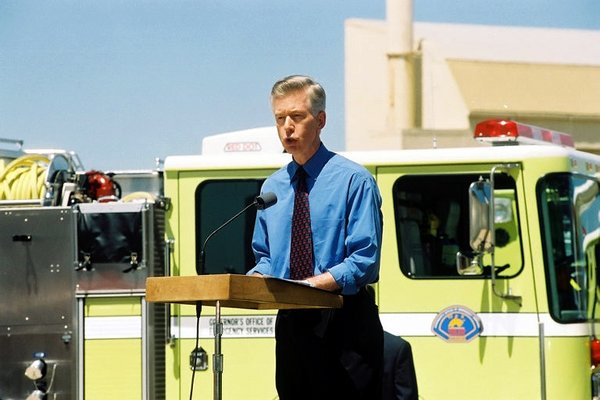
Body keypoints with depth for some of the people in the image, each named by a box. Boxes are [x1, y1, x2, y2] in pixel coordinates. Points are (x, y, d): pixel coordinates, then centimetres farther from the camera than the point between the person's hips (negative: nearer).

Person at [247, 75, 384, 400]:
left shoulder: (353, 180, -5)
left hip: (343, 324, -6)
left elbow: (364, 260, -12)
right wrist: (255, 279, -2)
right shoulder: (272, 187, 14)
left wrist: (315, 283, -24)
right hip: (291, 324, 6)